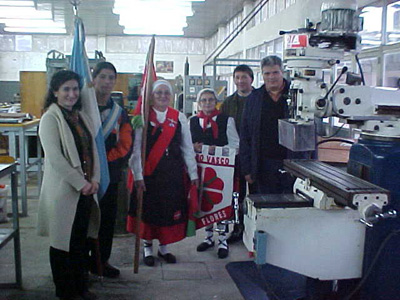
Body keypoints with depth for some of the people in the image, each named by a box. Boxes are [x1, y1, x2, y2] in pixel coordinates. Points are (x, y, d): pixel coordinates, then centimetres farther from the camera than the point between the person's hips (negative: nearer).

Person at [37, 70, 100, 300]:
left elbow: (93, 150, 10)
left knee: (82, 239, 15)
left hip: (85, 189, 7)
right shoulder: (50, 118, -10)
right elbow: (54, 157, -18)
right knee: (63, 240, 6)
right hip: (63, 189, -6)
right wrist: (81, 183, -16)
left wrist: (94, 180, -3)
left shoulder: (81, 116, 11)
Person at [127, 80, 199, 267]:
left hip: (173, 173, 3)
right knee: (148, 209, 6)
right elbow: (136, 148, -6)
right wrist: (138, 175, -12)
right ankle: (147, 247, 24)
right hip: (148, 173, -2)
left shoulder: (179, 118, 6)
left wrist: (193, 173, 4)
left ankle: (164, 247, 25)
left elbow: (187, 148, 6)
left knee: (170, 210, 8)